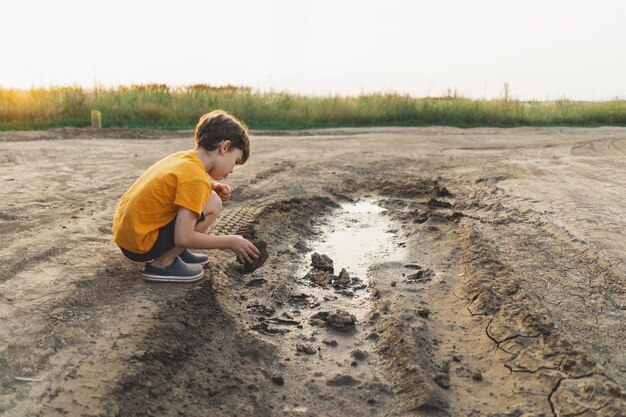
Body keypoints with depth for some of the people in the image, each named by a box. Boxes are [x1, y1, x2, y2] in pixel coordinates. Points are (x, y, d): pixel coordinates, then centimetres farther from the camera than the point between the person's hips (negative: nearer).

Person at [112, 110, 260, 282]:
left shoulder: (182, 157, 3)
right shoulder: (196, 178, -21)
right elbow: (184, 238, -25)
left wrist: (211, 188, 7)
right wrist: (231, 241, -13)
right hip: (140, 245, -9)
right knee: (212, 205, -14)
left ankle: (174, 252, 12)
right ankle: (163, 263, -7)